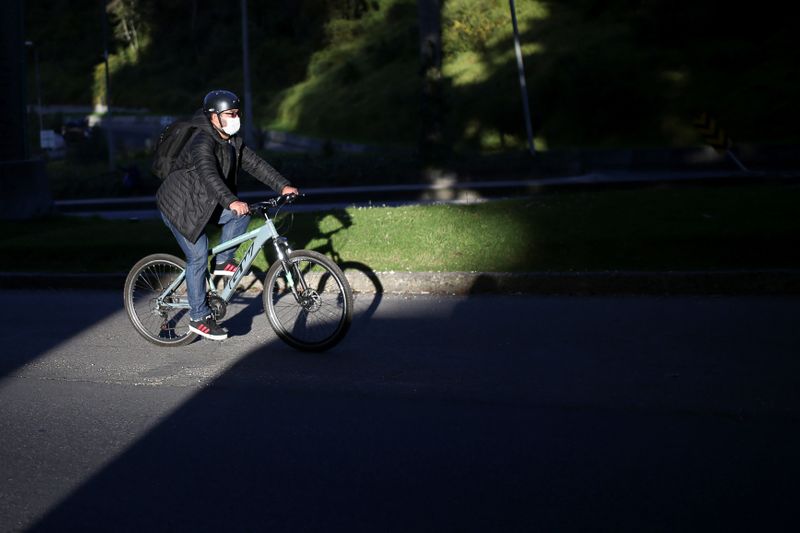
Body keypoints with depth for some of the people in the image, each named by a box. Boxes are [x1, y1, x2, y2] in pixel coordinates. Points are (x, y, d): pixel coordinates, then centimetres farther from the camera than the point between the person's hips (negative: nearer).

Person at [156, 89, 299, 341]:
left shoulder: (233, 141, 3)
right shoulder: (202, 142, -26)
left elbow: (255, 164, 1)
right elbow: (209, 175, -42)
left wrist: (283, 185, -11)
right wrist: (231, 202, -56)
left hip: (204, 202, 8)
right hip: (180, 206, -8)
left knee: (241, 214, -9)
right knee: (198, 258, -10)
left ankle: (223, 261, 6)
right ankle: (199, 318, -1)